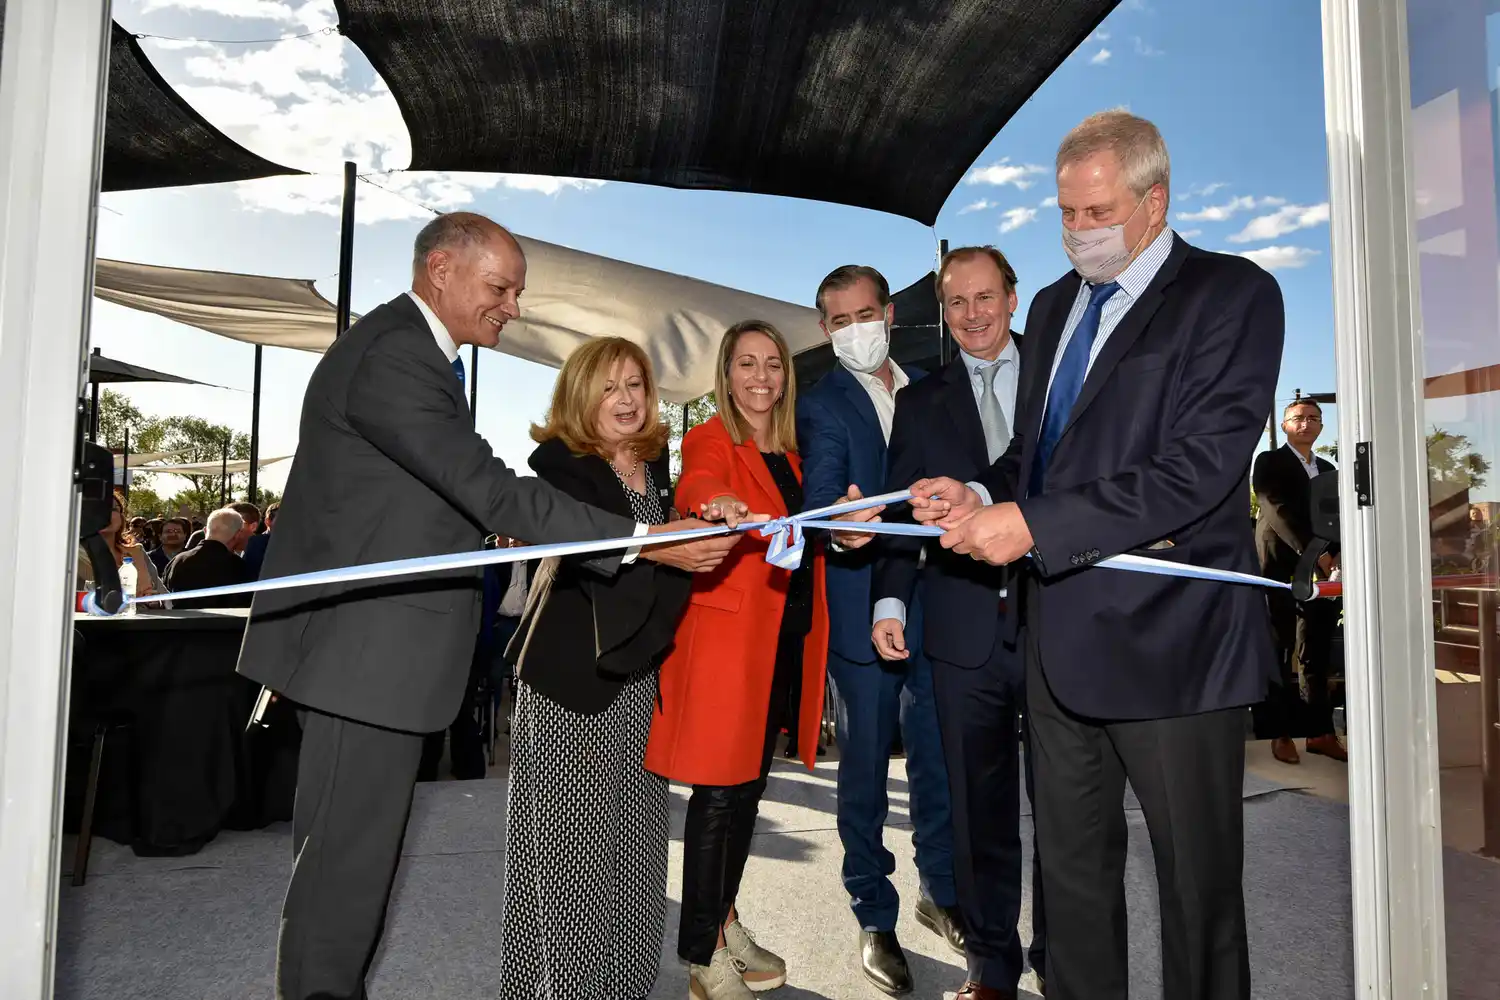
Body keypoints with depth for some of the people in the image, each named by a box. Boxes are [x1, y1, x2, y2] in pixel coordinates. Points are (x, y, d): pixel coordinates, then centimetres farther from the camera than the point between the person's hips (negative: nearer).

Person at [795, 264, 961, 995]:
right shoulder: (820, 405, -3)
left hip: (933, 610, 4)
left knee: (937, 762, 13)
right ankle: (875, 920, 24)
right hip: (863, 616, -4)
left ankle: (940, 893, 35)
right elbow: (821, 504, -16)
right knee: (866, 769, 7)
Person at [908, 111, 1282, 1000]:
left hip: (1169, 639, -6)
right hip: (1063, 637, 6)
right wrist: (982, 494, -2)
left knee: (1197, 884, 10)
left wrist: (1033, 524, -22)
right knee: (1073, 870, 18)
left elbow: (1200, 466, -18)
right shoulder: (1055, 305, 16)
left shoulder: (1232, 294, -6)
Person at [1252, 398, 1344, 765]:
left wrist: (1336, 556, -3)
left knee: (1318, 655, 6)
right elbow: (1278, 511, -12)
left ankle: (1320, 732, 11)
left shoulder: (1328, 469, 20)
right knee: (1279, 653, -1)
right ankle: (1281, 734, 4)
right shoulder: (1269, 462, 1)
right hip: (1281, 567, -5)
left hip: (1322, 569, 6)